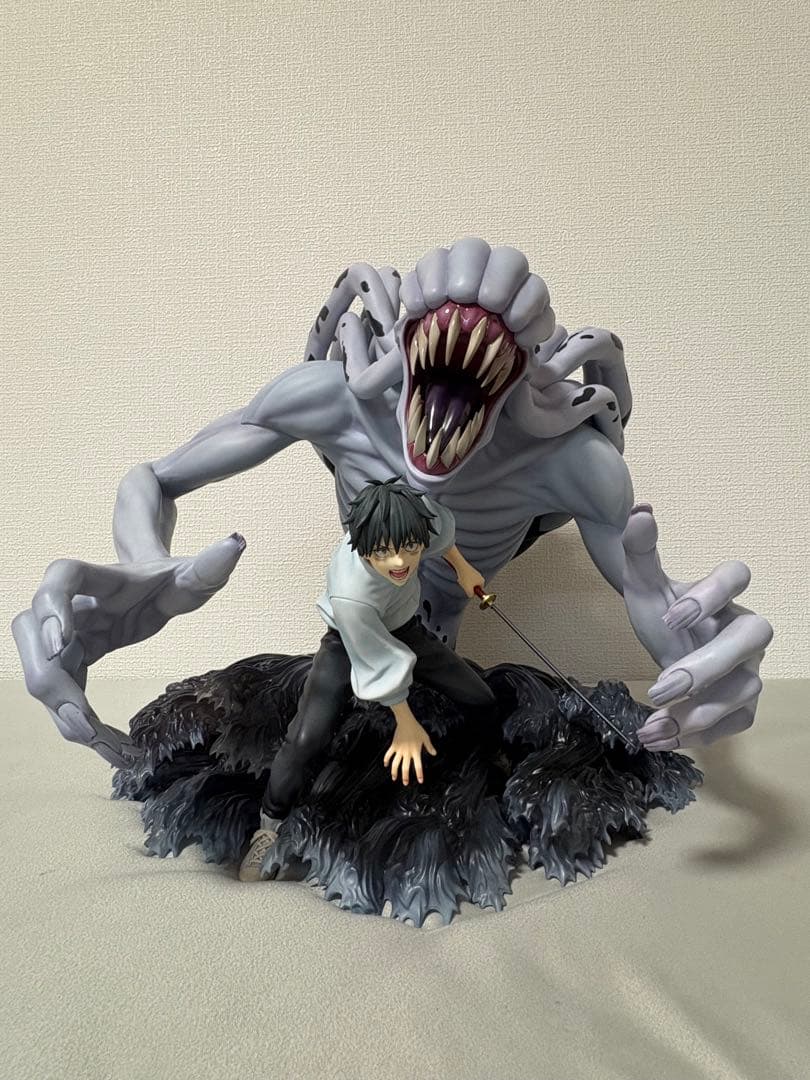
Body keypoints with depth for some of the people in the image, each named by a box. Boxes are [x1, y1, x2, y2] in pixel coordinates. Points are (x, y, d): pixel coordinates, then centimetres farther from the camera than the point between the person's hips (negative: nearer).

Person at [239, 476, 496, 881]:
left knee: (482, 702, 3)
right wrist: (406, 723, -11)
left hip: (404, 627, 5)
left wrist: (462, 567, 9)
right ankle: (272, 823, 5)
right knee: (306, 737, -21)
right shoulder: (351, 594, -43)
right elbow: (382, 664, -26)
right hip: (352, 642, -5)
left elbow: (441, 528, -6)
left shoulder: (416, 510, -35)